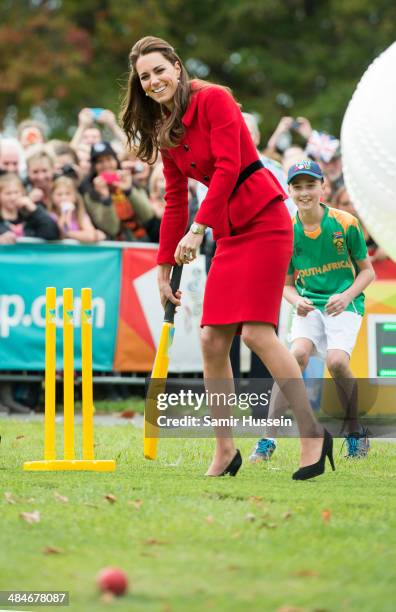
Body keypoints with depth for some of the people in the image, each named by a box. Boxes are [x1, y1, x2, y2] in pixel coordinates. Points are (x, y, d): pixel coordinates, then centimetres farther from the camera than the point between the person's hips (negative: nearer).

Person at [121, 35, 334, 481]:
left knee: (256, 332, -17)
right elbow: (175, 201, 17)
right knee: (212, 340, 0)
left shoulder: (213, 100, -10)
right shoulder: (165, 130, 13)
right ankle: (225, 451, 8)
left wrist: (197, 229, -23)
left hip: (262, 221, -8)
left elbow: (227, 168, -18)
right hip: (228, 233, 8)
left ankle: (313, 435, -10)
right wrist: (164, 266, 15)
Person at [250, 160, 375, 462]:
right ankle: (268, 437, -26)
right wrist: (297, 301, -14)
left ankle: (355, 432, 0)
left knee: (336, 361, -25)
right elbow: (287, 284, 9)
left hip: (345, 304, -2)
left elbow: (367, 271, 2)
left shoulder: (346, 223, -7)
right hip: (309, 306, 2)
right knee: (298, 352, -26)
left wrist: (346, 296, -16)